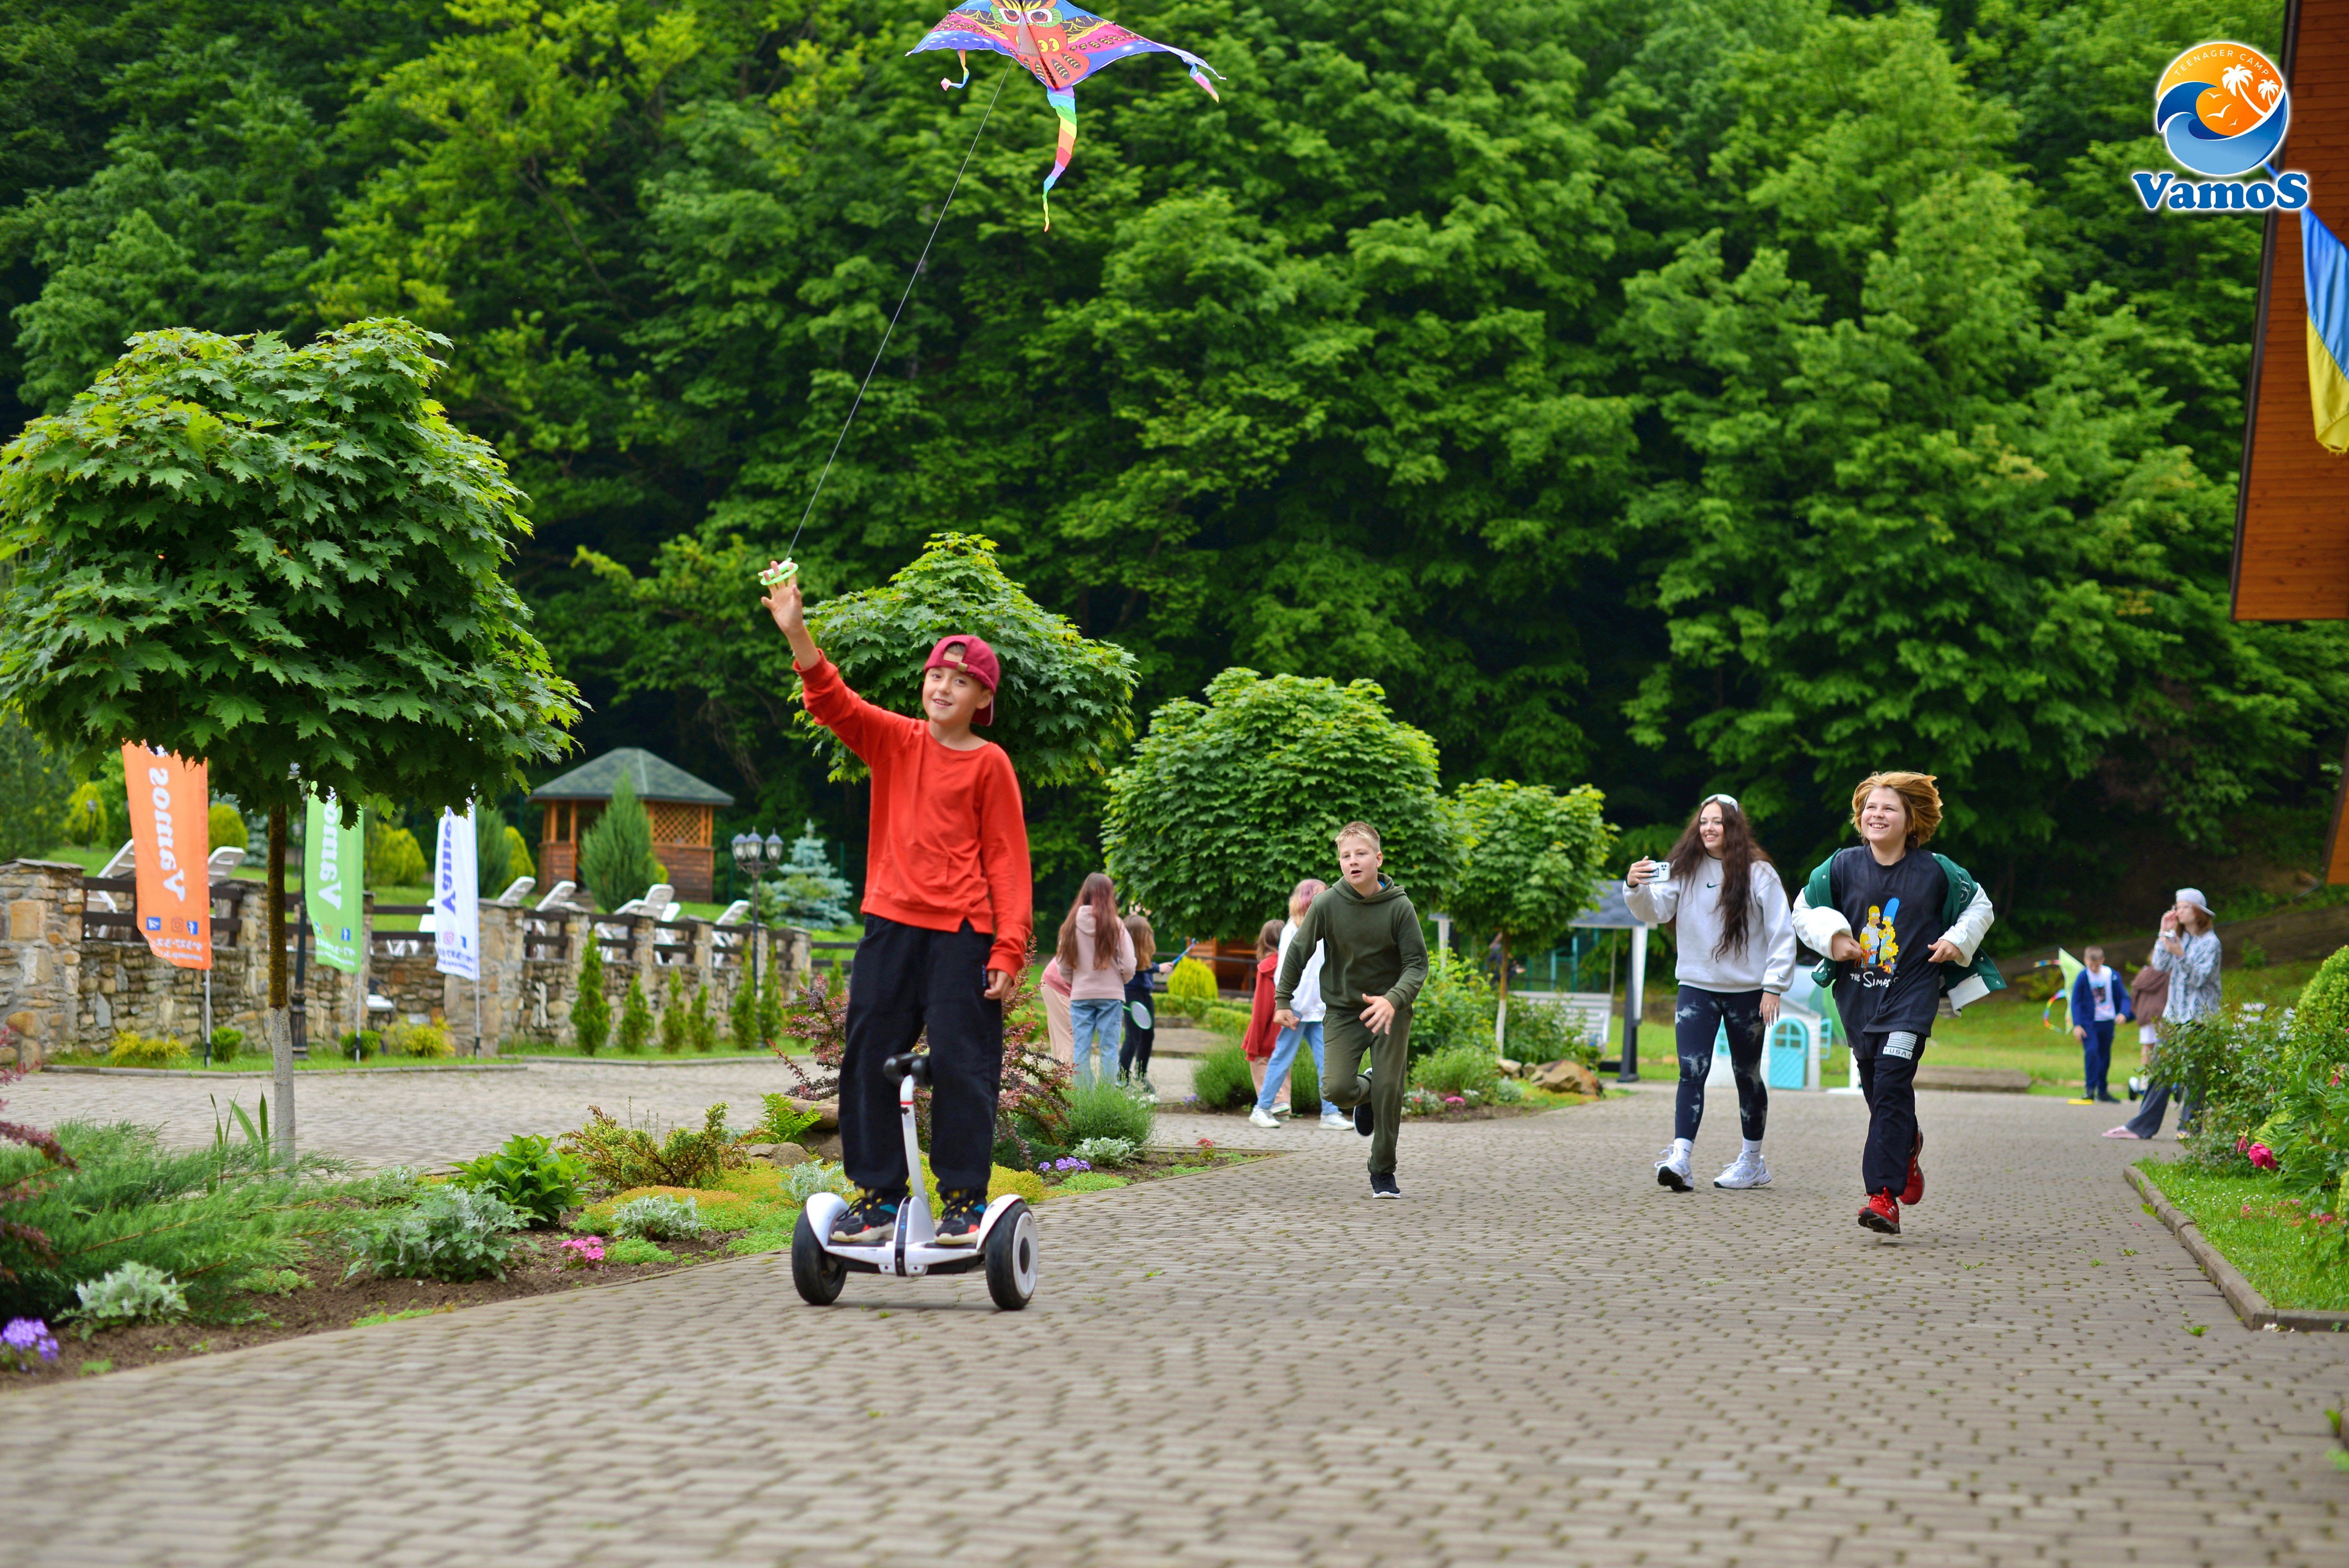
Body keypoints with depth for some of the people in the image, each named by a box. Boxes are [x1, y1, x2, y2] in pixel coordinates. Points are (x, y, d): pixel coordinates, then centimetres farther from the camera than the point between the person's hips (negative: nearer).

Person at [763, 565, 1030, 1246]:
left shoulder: (989, 764, -1)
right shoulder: (894, 742, 9)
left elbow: (1008, 860, -3)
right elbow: (834, 703, -5)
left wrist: (1009, 950, -9)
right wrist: (797, 634, -21)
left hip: (961, 934, -4)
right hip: (890, 926, 4)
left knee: (962, 1067, -4)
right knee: (869, 1063, 6)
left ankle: (964, 1199, 7)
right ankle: (877, 1196, 16)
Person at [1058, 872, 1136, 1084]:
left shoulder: (1072, 925, -2)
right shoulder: (1115, 926, -9)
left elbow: (1064, 967, 2)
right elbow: (1129, 967, -8)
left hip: (1080, 995, 2)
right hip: (1111, 995, -2)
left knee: (1082, 1049, 6)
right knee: (1109, 1050, 2)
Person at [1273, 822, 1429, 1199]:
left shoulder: (1400, 907, -13)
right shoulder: (1327, 904, -11)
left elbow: (1417, 963, -12)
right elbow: (1299, 951, 3)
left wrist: (1393, 1001, -30)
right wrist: (1283, 1000, 7)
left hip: (1391, 1011, -1)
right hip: (1342, 1010, 1)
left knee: (1390, 1091, -8)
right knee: (1337, 1089, -14)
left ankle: (1383, 1172, 12)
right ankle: (1366, 1092, 24)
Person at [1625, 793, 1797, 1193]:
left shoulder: (1758, 873, -5)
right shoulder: (1683, 870, 1)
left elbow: (1782, 934, -3)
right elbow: (1655, 911, -6)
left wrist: (1774, 986, -8)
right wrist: (1637, 889, -27)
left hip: (1746, 991, -1)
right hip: (1697, 986, 1)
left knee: (1747, 1075, 12)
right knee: (1692, 1072, -11)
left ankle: (1752, 1162, 25)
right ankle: (1679, 1158, -19)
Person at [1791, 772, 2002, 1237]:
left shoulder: (1936, 872, -3)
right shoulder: (1842, 866, 0)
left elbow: (1979, 906, 13)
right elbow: (1804, 910, 11)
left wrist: (1959, 941, -4)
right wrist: (1832, 937, -7)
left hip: (1912, 992, -3)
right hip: (1858, 990, 3)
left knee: (1892, 1083, -17)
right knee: (1877, 1089, 11)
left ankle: (1884, 1195, -21)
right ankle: (1909, 1147, 45)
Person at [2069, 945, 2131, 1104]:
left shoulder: (2112, 976, -4)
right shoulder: (2083, 977, -9)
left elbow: (2123, 997, 3)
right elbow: (2076, 1002, -7)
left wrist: (2123, 1013, -16)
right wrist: (2077, 1025, -14)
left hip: (2107, 1023, 3)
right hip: (2089, 1022, -3)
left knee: (2105, 1056, 10)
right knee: (2091, 1052, -19)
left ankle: (2103, 1091, 23)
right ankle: (2090, 1089, -13)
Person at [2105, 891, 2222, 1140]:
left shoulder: (2210, 942, -5)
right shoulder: (2178, 937, 13)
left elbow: (2199, 978, -14)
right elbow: (2160, 965, 1)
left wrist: (2181, 955, -26)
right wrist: (2164, 934, -4)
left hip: (2200, 1016, -6)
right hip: (2174, 1012, 6)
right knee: (2161, 1068, 3)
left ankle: (2189, 1126, 1)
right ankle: (2142, 1126, 3)